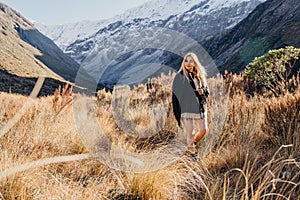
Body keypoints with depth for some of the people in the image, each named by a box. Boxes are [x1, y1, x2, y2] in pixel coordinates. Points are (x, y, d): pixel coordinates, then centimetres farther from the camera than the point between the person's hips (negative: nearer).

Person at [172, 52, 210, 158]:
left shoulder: (199, 75, 8)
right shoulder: (179, 77, -6)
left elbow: (207, 91, 16)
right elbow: (175, 94, -7)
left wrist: (202, 91, -10)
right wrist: (178, 113, -13)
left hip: (200, 108, 5)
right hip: (186, 109, -5)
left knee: (203, 130, 8)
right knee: (190, 134, -2)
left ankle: (193, 143, 37)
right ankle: (192, 152, 19)